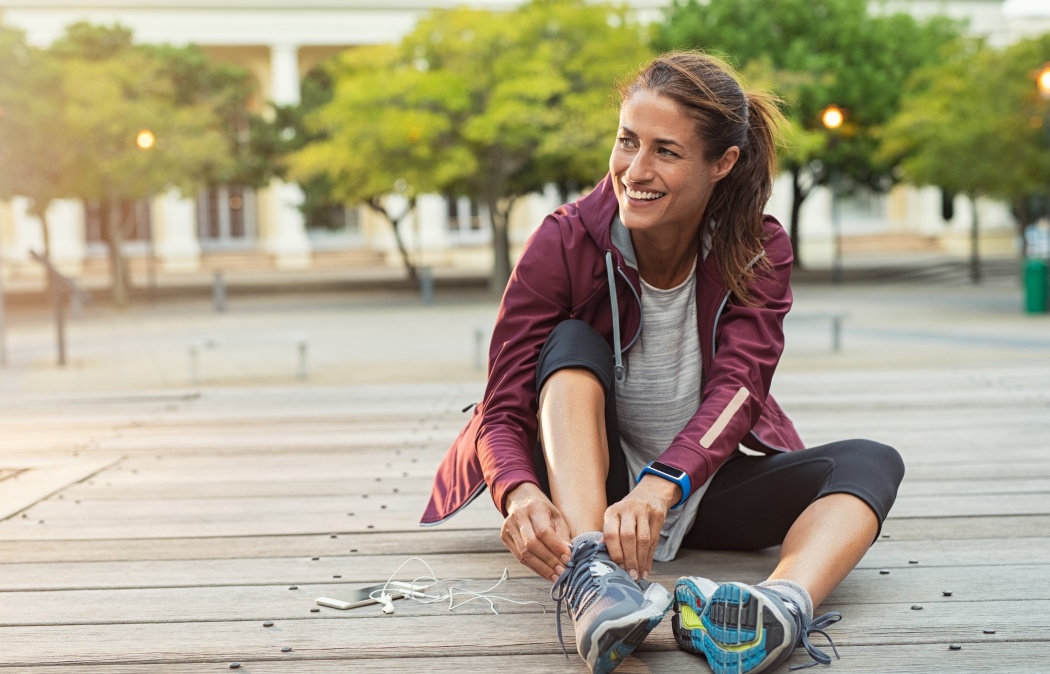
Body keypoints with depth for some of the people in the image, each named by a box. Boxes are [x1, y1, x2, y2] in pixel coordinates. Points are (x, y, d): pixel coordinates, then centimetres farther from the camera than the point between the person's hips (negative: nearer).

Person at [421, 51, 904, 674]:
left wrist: (661, 486, -45)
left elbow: (737, 389, -25)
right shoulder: (565, 243, -15)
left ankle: (786, 603, -53)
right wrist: (520, 493, -43)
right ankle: (590, 577, -48)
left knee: (871, 463, -21)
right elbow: (503, 410, -19)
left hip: (701, 487, 2)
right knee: (573, 343, -27)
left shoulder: (758, 251, -10)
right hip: (582, 490, -1)